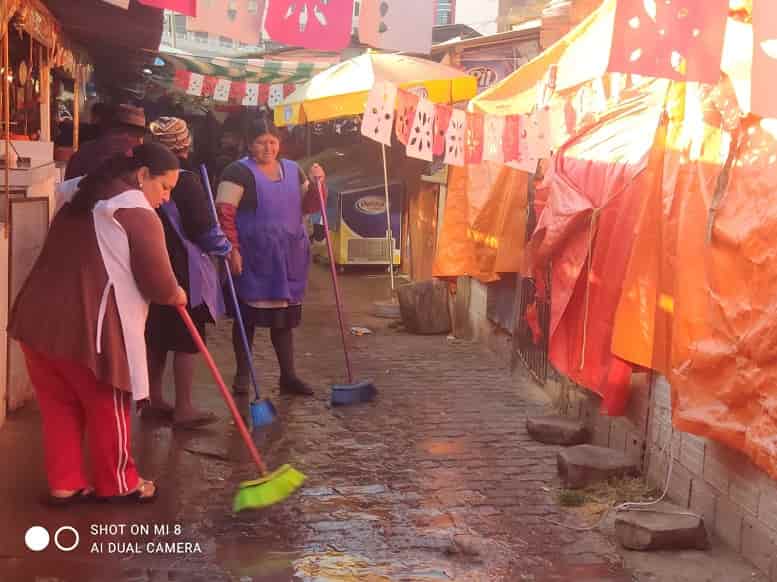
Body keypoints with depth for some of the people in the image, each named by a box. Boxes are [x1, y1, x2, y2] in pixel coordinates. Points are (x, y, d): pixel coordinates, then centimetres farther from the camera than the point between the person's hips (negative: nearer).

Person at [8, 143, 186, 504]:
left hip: (37, 318, 8)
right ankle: (118, 484, 25)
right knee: (108, 409, 11)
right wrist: (176, 295, 15)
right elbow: (158, 284, -9)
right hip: (86, 328, -7)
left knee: (59, 406, 18)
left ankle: (65, 484, 25)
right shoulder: (139, 215, -7)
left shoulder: (82, 199, 19)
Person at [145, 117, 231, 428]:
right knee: (187, 339, 1)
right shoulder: (186, 181, -16)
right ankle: (183, 408, 5)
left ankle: (154, 400, 26)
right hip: (184, 272, -7)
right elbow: (204, 230, -14)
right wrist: (225, 248, 3)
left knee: (156, 336, 16)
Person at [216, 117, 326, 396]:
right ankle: (242, 375, 16)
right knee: (247, 316, 4)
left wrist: (316, 183, -4)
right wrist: (232, 250, -21)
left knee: (285, 318, 11)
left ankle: (288, 376, 18)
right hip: (252, 258, -5)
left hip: (288, 259, 6)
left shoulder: (292, 169, 10)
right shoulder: (239, 172, -9)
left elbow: (307, 206, 15)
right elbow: (224, 213, -14)